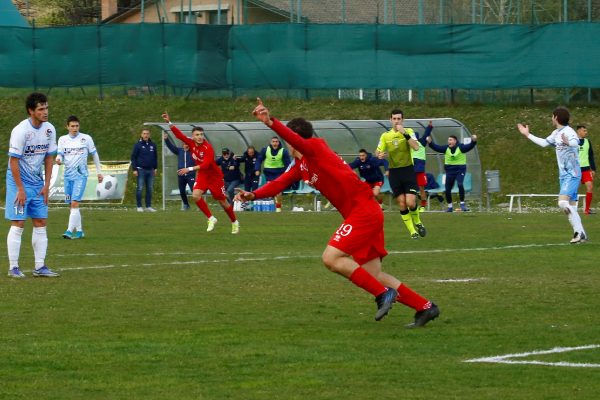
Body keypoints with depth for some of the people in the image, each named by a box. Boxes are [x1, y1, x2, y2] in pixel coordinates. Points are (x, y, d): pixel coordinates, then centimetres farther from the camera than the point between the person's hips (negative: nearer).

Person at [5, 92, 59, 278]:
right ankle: (13, 267, -1)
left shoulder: (49, 129, -1)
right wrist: (20, 189, -16)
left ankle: (40, 267, 8)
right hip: (19, 181, -6)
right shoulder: (21, 130, -19)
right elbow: (14, 161, -17)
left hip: (38, 182, 6)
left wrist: (46, 185, 3)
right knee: (18, 224, -6)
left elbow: (49, 158, 8)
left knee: (40, 224, 4)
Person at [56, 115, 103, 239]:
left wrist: (99, 172, 9)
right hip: (68, 175, 4)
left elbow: (94, 155, 8)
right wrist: (58, 160, -20)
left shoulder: (86, 138, -1)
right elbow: (60, 155, 4)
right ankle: (79, 231, 18)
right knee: (72, 205, 8)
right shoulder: (62, 139, 7)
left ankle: (70, 231, -21)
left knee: (74, 203, -17)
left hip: (80, 175, -4)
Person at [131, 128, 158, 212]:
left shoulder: (152, 145, 8)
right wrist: (134, 169, -9)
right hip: (141, 170, -4)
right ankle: (139, 207, 0)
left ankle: (148, 206, 12)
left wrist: (155, 168, 13)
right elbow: (133, 157, -4)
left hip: (150, 170, 4)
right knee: (140, 189, -4)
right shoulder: (138, 145, -4)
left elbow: (155, 157, 17)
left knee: (149, 189, 6)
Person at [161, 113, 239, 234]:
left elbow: (206, 164, -36)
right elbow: (179, 134, -8)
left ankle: (234, 222, 28)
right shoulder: (191, 143, -9)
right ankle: (211, 219, -2)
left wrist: (190, 169, -42)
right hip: (202, 175, 5)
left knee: (223, 202, 5)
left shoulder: (208, 148, -27)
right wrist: (169, 123, -18)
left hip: (215, 176, -5)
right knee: (195, 195, -18)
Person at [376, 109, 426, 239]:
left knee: (410, 202, -13)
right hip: (394, 172, 2)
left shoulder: (409, 132, -2)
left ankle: (417, 223, 16)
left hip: (408, 170, -2)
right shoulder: (385, 136, 5)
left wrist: (405, 133, -25)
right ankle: (412, 231, 10)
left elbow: (416, 147, -18)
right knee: (402, 204, -1)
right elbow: (378, 151, 5)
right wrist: (379, 154, -19)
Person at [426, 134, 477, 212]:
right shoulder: (446, 148, 2)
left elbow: (470, 146, -21)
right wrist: (430, 142, -22)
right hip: (449, 171, 4)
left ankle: (462, 204, -16)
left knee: (460, 184, -27)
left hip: (460, 170, -4)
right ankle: (450, 206, 23)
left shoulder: (461, 147, -7)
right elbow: (436, 147, -5)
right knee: (447, 189, 5)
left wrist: (474, 141, -40)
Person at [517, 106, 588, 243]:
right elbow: (544, 143, 30)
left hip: (572, 174, -10)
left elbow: (576, 142, -36)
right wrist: (528, 135, 34)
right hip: (564, 175, 10)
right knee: (571, 206, 6)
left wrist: (568, 142, -59)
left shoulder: (568, 132, -15)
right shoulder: (556, 133, 14)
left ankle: (579, 232, -19)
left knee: (563, 202, -23)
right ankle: (581, 235, 8)